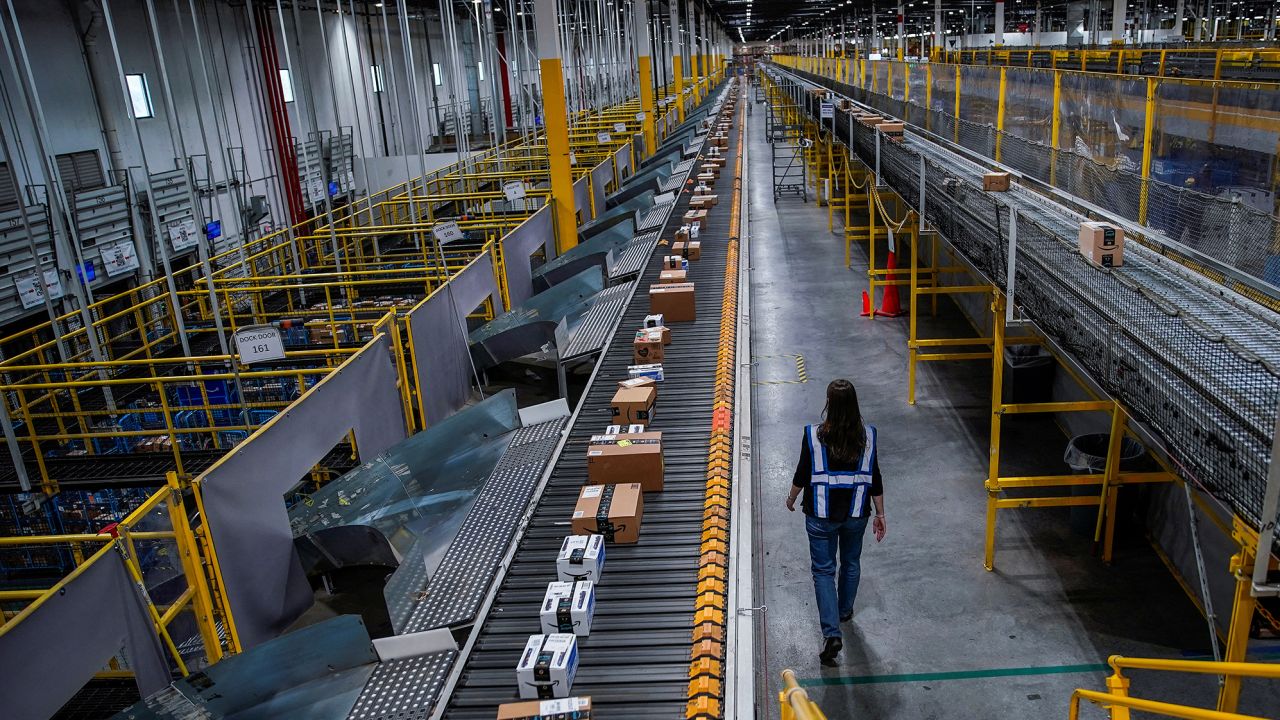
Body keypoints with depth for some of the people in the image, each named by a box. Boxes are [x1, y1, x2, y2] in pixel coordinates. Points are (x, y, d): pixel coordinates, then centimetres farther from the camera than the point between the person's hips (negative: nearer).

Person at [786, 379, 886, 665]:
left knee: (823, 570, 6)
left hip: (821, 514, -3)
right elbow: (875, 479, -3)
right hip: (856, 512, 3)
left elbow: (802, 474, -7)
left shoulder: (814, 435, -17)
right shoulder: (867, 436, -10)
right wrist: (880, 515, 8)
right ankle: (845, 610, 46)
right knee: (851, 563, 25)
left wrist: (791, 498, 12)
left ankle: (832, 633, -5)